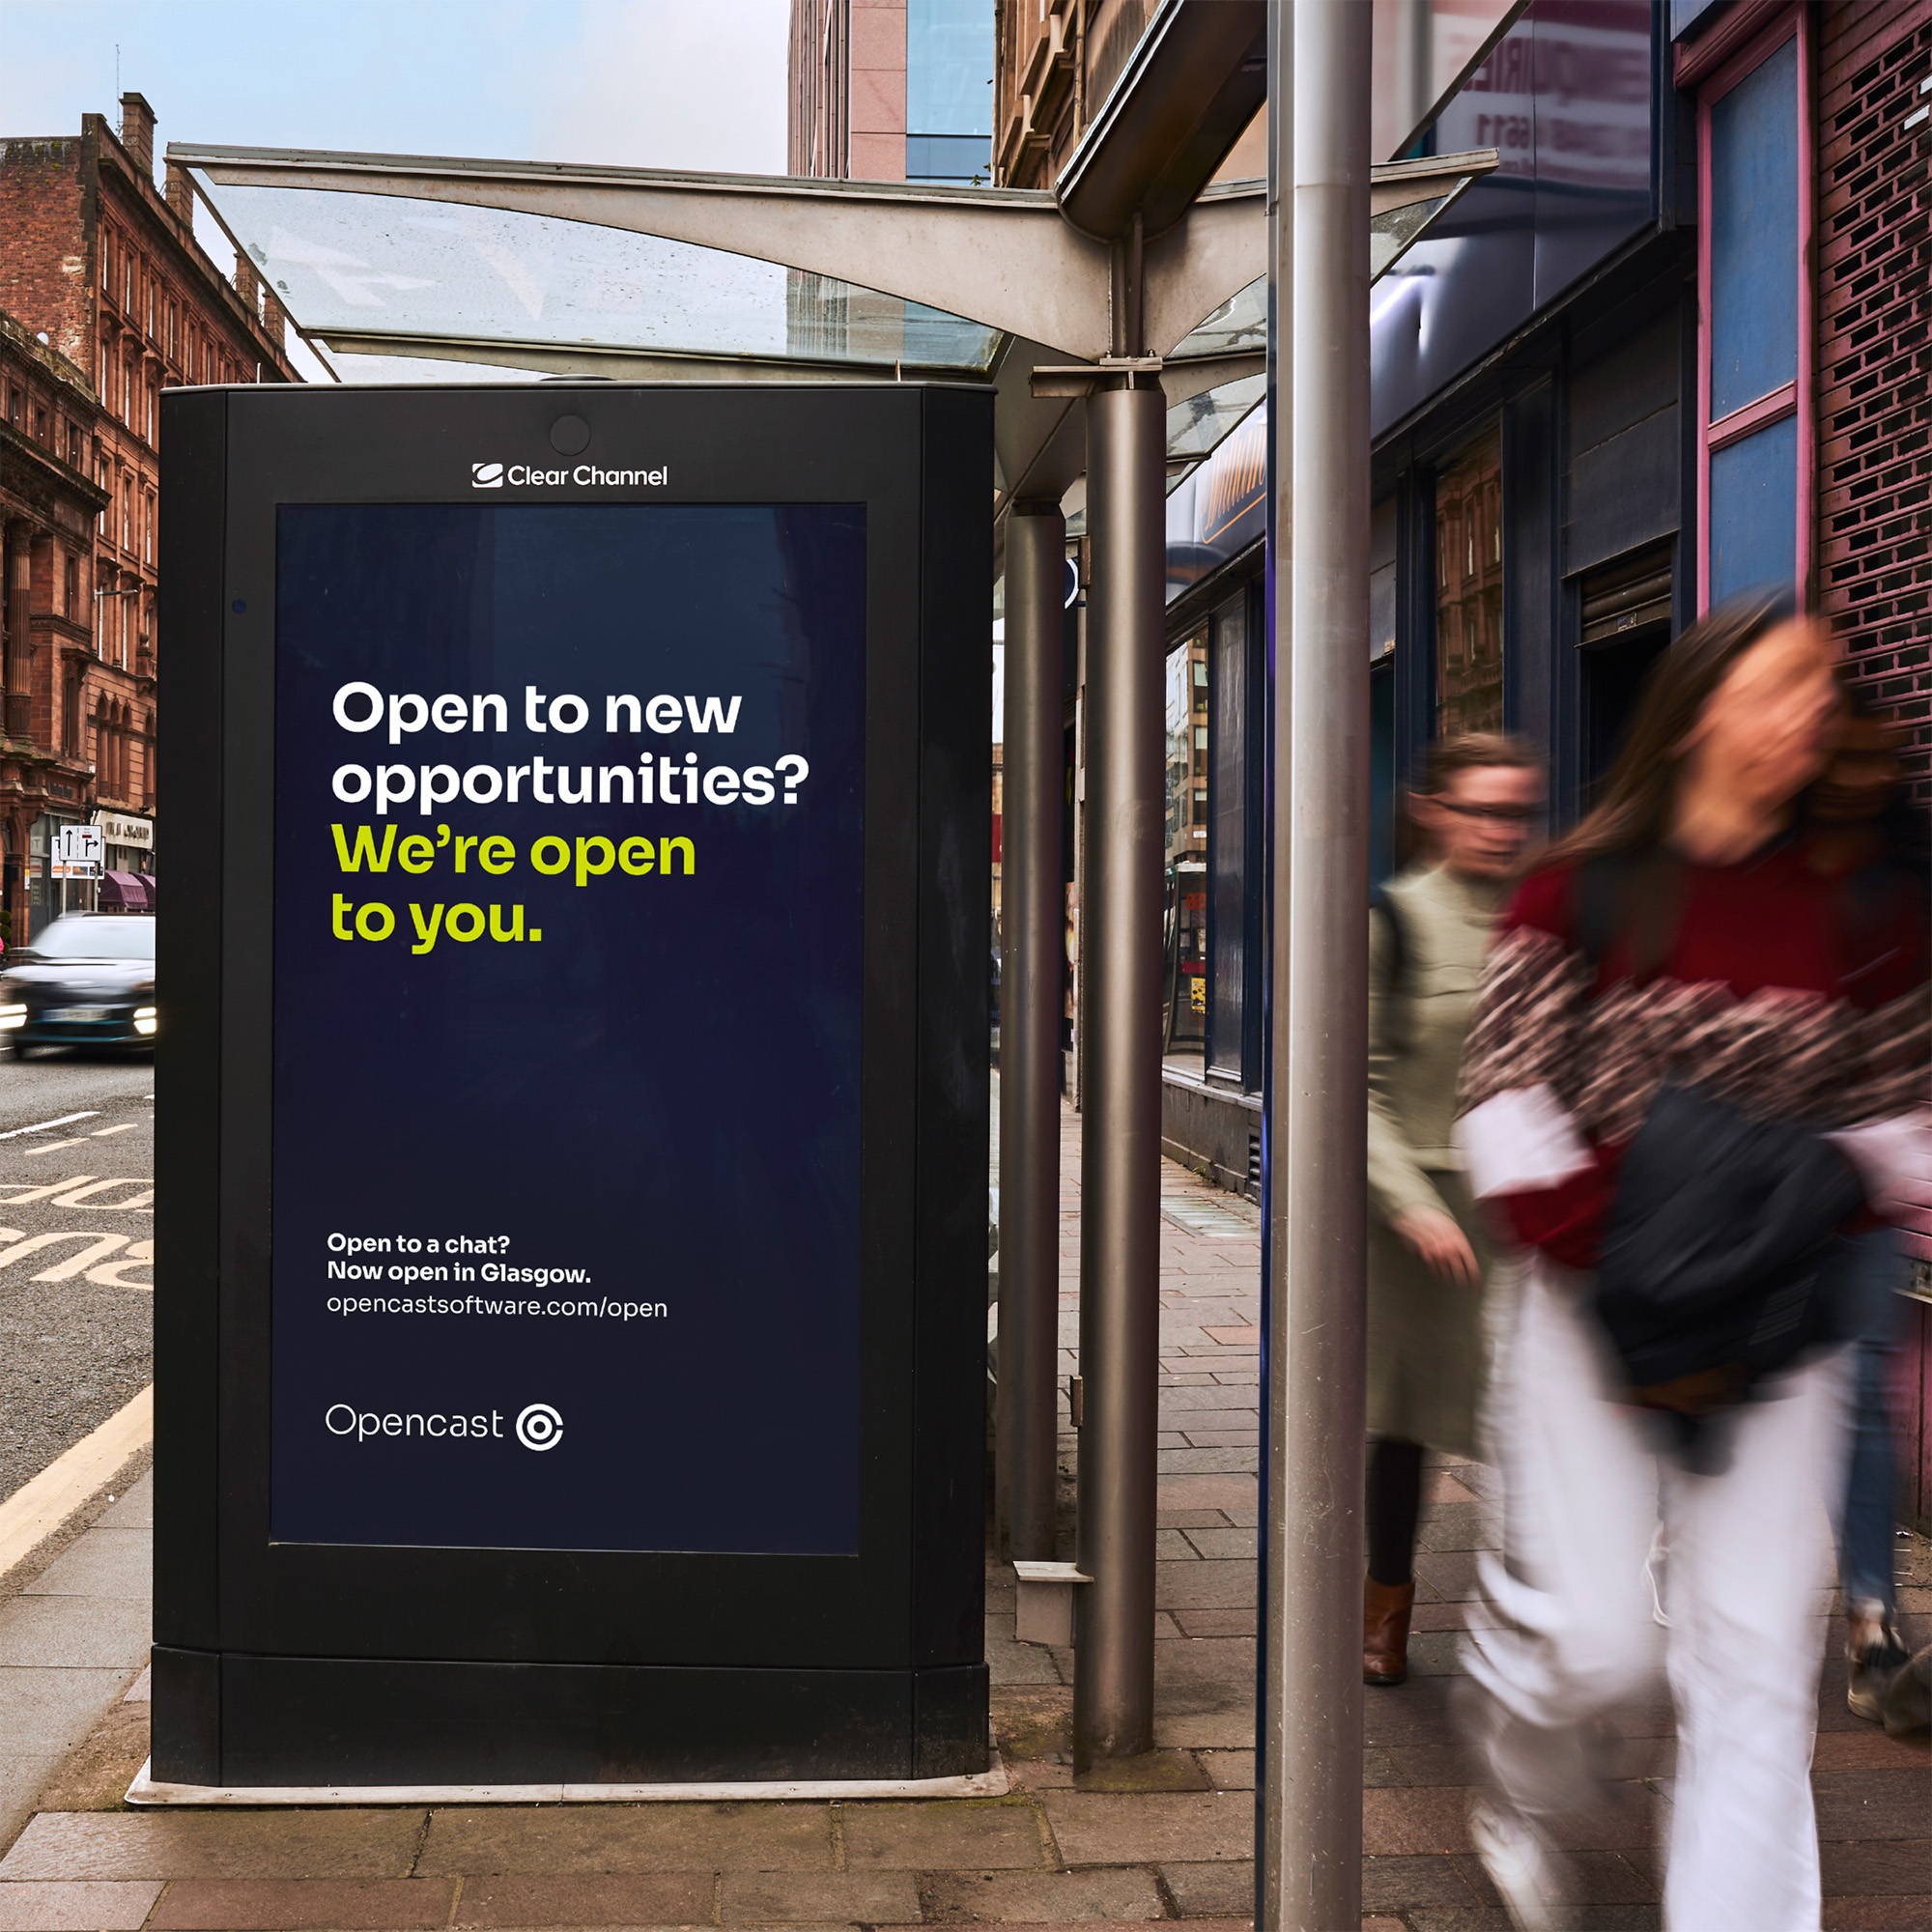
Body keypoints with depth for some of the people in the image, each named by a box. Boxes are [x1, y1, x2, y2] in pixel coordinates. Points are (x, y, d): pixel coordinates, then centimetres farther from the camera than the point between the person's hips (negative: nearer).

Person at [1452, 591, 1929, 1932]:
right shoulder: (1585, 890, -2)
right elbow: (1508, 1097, -6)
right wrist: (1608, 1260, -15)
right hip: (1594, 1308, -2)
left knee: (1759, 1654, 2)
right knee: (1592, 1634, 0)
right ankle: (1521, 1798, 35)